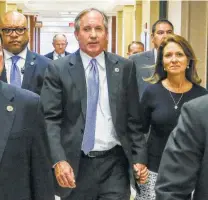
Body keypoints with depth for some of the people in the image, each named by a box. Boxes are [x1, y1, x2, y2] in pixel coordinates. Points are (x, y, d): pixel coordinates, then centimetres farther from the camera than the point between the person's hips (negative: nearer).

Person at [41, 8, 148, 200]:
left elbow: (134, 117, 6)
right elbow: (50, 119, -6)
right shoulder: (58, 69, -2)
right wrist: (58, 160, -17)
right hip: (75, 163, 0)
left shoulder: (125, 67, 4)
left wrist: (139, 157, 1)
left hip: (115, 162, 1)